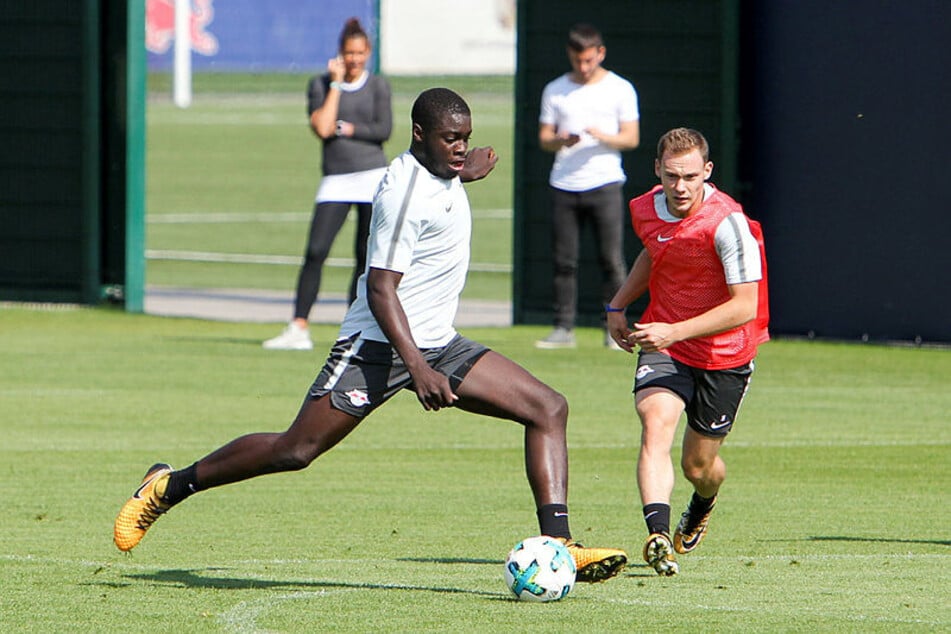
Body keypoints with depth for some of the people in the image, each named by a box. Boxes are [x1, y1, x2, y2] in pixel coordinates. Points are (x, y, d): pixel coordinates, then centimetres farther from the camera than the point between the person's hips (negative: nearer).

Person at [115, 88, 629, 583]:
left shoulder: (441, 173, 8)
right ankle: (170, 487, 8)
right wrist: (417, 368, -32)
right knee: (295, 450, -10)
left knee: (547, 409, -5)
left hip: (437, 344, 9)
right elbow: (380, 289, -24)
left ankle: (558, 546, -12)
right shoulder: (405, 193, -19)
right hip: (379, 344, -9)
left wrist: (463, 175, 20)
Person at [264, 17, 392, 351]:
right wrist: (336, 84, -4)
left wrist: (344, 128, -6)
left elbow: (384, 131, -4)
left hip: (373, 176, 0)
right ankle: (298, 329, -12)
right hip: (336, 179, 0)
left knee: (367, 256, 0)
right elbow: (322, 128, -8)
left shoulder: (377, 86, 6)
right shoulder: (321, 84, 6)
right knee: (315, 251, -11)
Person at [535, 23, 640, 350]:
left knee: (611, 259, -6)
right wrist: (561, 141, -12)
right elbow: (543, 138, 12)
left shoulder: (620, 89, 6)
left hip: (604, 184, -2)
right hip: (564, 186, 2)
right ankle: (564, 328, 6)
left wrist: (602, 137, -17)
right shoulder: (555, 90, 12)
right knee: (563, 261, 1)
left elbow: (632, 138, 2)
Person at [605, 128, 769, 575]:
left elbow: (744, 307, -27)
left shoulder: (727, 223, -25)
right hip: (662, 342, 3)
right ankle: (658, 536, -40)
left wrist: (674, 332, -34)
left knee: (699, 466, 9)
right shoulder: (645, 210, -4)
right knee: (655, 422, -26)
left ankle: (702, 507, 48)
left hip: (723, 354, -3)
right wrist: (618, 306, 12)